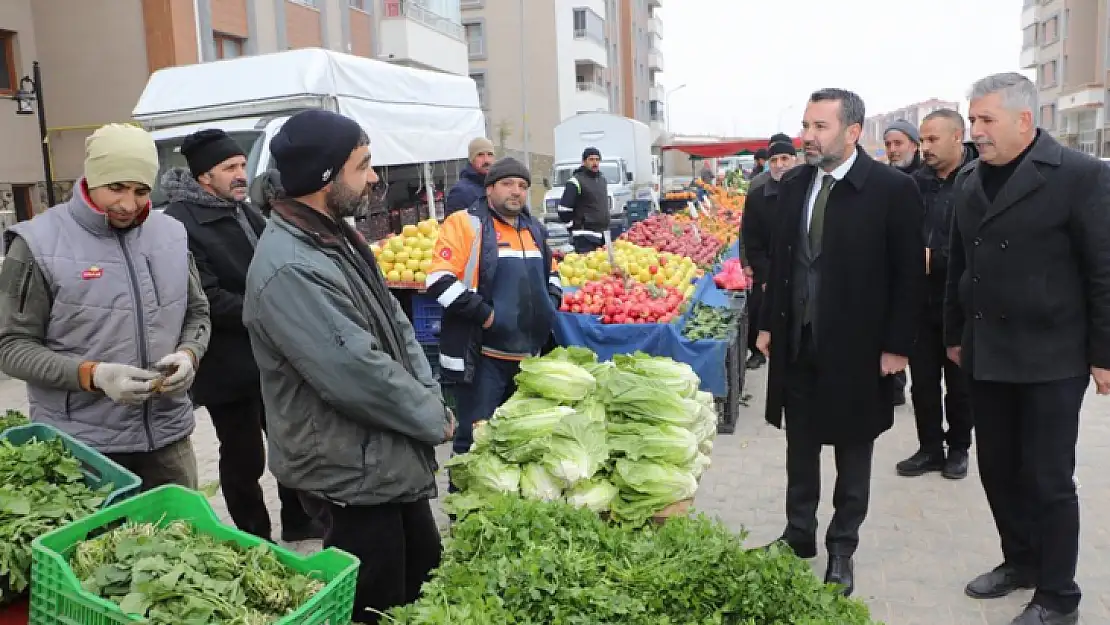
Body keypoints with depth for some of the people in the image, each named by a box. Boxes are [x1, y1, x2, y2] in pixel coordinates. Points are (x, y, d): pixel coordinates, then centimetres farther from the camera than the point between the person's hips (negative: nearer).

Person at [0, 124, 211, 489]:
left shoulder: (172, 234, 3)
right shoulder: (38, 244, -10)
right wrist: (93, 375, -23)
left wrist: (187, 355, -9)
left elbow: (197, 314, 12)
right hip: (80, 447, -4)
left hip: (168, 433, 4)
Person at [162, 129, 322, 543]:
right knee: (244, 460, 8)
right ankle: (257, 543, 25)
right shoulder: (179, 223, -16)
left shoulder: (244, 211, 11)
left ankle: (300, 527, 34)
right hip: (231, 365, -8)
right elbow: (208, 299, -23)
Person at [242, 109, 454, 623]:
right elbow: (359, 375, -28)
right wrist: (434, 419, -14)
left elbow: (395, 323, 10)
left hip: (392, 458, 10)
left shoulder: (336, 236, 6)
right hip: (356, 474, -10)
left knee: (425, 580, 24)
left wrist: (430, 396, -3)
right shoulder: (289, 268, -27)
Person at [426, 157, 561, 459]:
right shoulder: (465, 224, -9)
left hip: (528, 355, 7)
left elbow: (550, 273, 29)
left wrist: (552, 303, 10)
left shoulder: (534, 229, 14)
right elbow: (439, 280, -18)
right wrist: (483, 314, -21)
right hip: (482, 356, -7)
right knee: (475, 438, 0)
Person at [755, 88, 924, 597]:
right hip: (797, 344, 5)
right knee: (800, 449, 17)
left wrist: (897, 346, -10)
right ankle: (799, 534, 34)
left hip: (856, 348, -4)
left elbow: (909, 274, -9)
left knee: (852, 454, 13)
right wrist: (769, 324, 9)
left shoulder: (893, 188, -12)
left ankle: (842, 549, 30)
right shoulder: (793, 184, 3)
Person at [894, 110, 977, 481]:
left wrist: (935, 258, -20)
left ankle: (958, 448, 29)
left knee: (960, 383, 12)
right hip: (919, 300, 4)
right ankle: (930, 448, 24)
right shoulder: (915, 182, 4)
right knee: (923, 381, 10)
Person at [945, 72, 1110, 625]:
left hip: (1051, 357, -5)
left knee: (1048, 479, 4)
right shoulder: (969, 180, 7)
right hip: (987, 354, 6)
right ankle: (1020, 561, 34)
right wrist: (956, 334, 14)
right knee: (998, 469, 14)